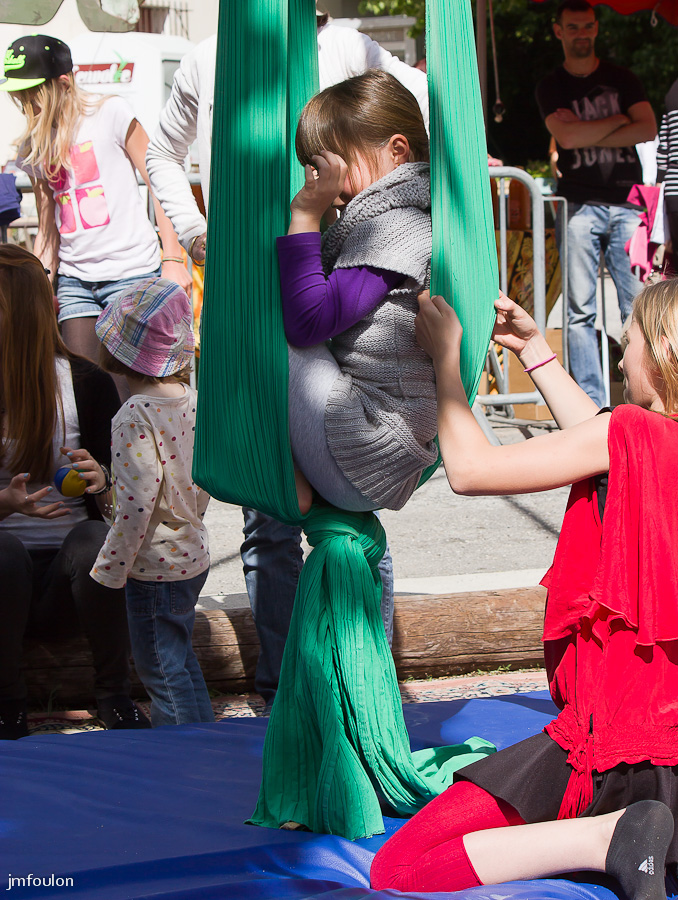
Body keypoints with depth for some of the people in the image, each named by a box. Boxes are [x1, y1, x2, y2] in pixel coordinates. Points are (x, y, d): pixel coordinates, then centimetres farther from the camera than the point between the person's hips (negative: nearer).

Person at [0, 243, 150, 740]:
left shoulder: (88, 384, -1)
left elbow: (119, 500, 2)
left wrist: (101, 486, -21)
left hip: (68, 578, 0)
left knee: (95, 540, -34)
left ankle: (115, 694, -12)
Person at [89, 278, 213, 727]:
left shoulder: (136, 415, -23)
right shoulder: (191, 398, 1)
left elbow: (138, 502, -25)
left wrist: (109, 568, -17)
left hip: (155, 566, -8)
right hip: (192, 551, 8)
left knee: (162, 666, 3)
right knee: (178, 659, 21)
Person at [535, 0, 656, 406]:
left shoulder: (622, 79, 14)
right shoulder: (552, 87, 9)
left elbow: (648, 129, -1)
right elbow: (567, 136, -9)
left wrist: (588, 134, -5)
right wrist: (618, 120, -1)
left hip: (628, 201, 1)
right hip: (579, 204, -1)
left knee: (638, 305, -5)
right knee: (581, 309, -4)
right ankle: (592, 404, -1)